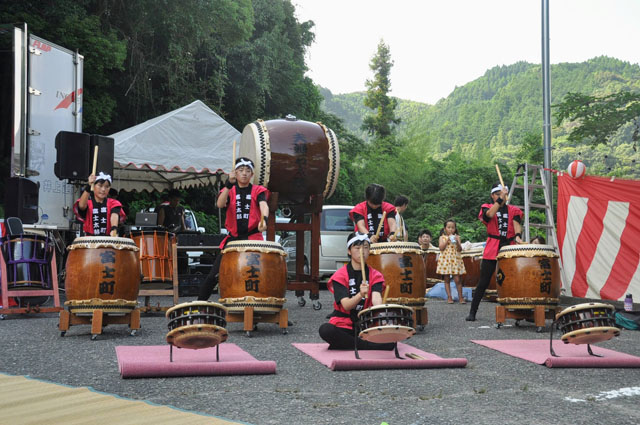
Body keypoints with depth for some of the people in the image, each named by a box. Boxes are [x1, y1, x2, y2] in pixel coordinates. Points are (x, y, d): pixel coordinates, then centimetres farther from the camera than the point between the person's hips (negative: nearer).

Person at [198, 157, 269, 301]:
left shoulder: (258, 191, 6)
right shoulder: (229, 191, 9)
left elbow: (263, 205, -16)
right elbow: (220, 204, -13)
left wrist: (264, 218, -39)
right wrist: (229, 184, -27)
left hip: (253, 238, -1)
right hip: (232, 239, 1)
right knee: (214, 275, 0)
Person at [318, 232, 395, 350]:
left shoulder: (375, 275, 5)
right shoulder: (340, 275, -3)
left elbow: (376, 297, -15)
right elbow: (346, 305, -15)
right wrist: (361, 294, -36)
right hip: (343, 326, -2)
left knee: (390, 341, -25)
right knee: (325, 330, -35)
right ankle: (366, 346, -20)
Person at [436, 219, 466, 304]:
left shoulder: (457, 237, 7)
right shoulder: (442, 237, 5)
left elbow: (460, 249, 0)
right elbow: (441, 247, -10)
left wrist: (457, 242, -17)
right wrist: (447, 240, -13)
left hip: (455, 260, 0)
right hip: (445, 260, 0)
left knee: (457, 279, -4)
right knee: (447, 280, 2)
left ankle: (460, 297, 4)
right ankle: (449, 297, 8)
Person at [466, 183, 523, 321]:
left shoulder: (513, 210, 13)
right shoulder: (487, 207, 8)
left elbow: (516, 224, -5)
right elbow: (490, 214, -16)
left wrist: (518, 236, -24)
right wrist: (500, 198, -16)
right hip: (492, 249, -1)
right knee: (483, 282, -1)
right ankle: (472, 312, 6)